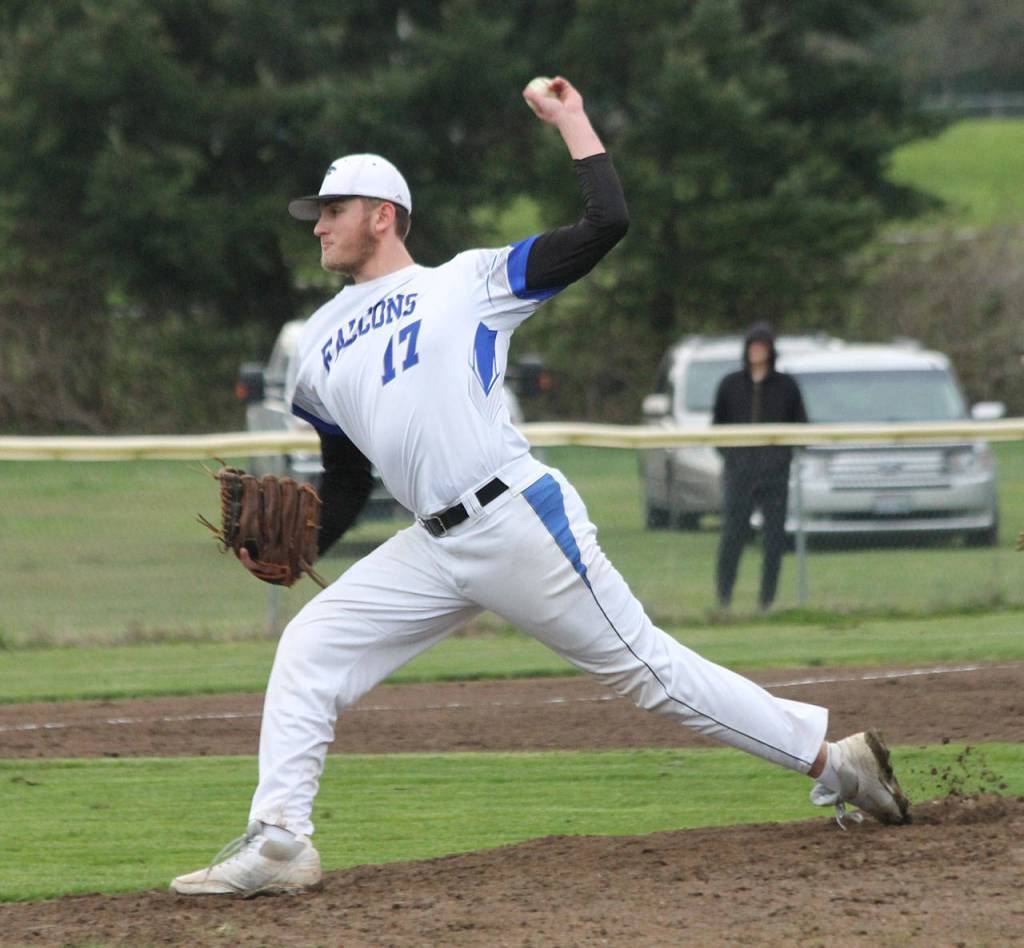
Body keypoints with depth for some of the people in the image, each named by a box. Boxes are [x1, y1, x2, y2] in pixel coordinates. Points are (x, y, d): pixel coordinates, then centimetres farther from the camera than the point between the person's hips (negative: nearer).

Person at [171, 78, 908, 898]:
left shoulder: (469, 281, 3)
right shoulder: (321, 345, 19)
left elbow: (606, 224, -4)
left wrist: (571, 122, 0)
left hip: (520, 523, -6)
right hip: (433, 549, 6)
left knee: (648, 669, -3)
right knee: (308, 648, -4)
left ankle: (834, 761, 5)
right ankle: (278, 843, -6)